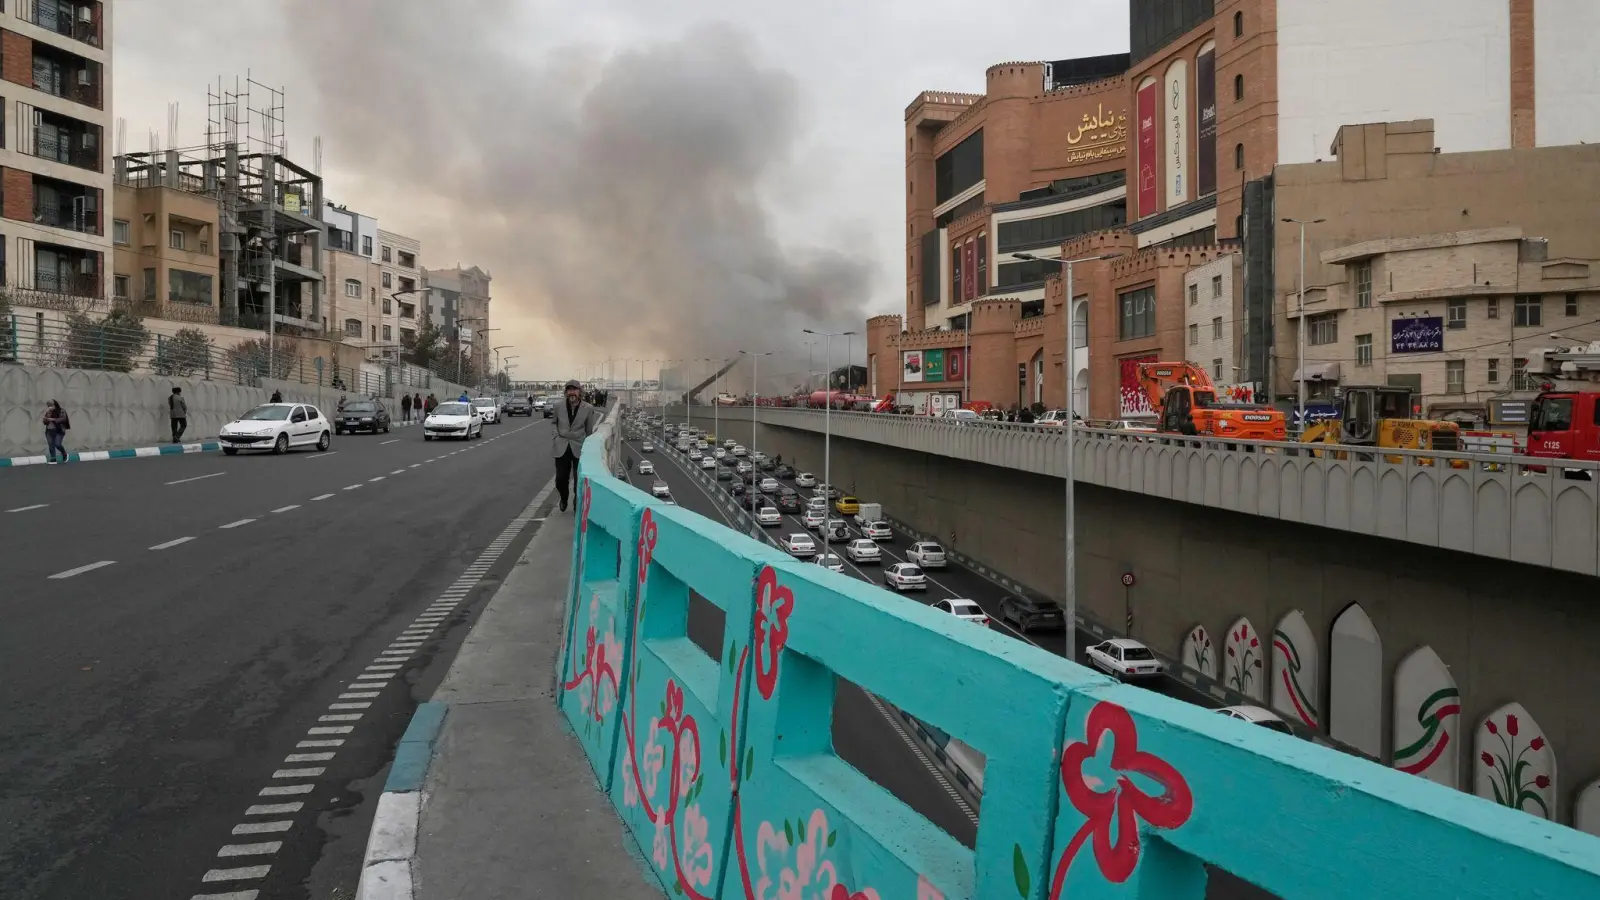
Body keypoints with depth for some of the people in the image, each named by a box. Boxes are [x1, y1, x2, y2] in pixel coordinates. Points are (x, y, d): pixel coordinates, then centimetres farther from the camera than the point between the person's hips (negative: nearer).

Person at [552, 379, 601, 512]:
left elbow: (589, 431, 2)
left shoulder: (588, 408, -7)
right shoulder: (558, 407, -2)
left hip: (580, 449, -2)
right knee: (560, 479, 6)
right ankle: (564, 499, 38)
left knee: (580, 481, -2)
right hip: (561, 448, 2)